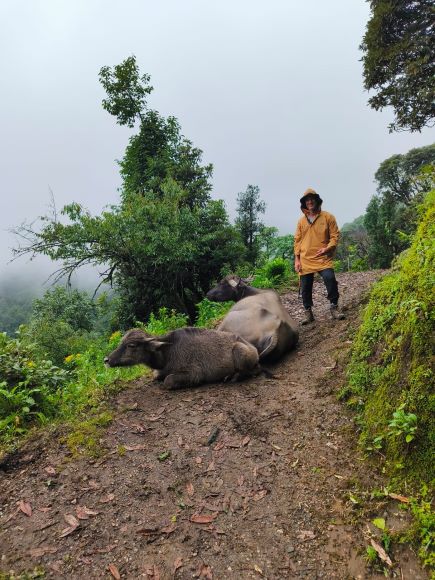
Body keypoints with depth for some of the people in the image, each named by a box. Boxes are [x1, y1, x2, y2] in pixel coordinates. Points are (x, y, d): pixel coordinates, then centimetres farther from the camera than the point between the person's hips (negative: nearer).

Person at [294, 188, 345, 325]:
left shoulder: (328, 217, 3)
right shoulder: (301, 221, 11)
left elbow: (335, 236, 2)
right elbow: (297, 241, 12)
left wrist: (327, 248, -15)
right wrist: (297, 259, 5)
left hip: (323, 258, -3)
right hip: (305, 260, 3)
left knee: (330, 279, -22)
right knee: (305, 287, 4)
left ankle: (334, 308, -4)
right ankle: (308, 313, 18)